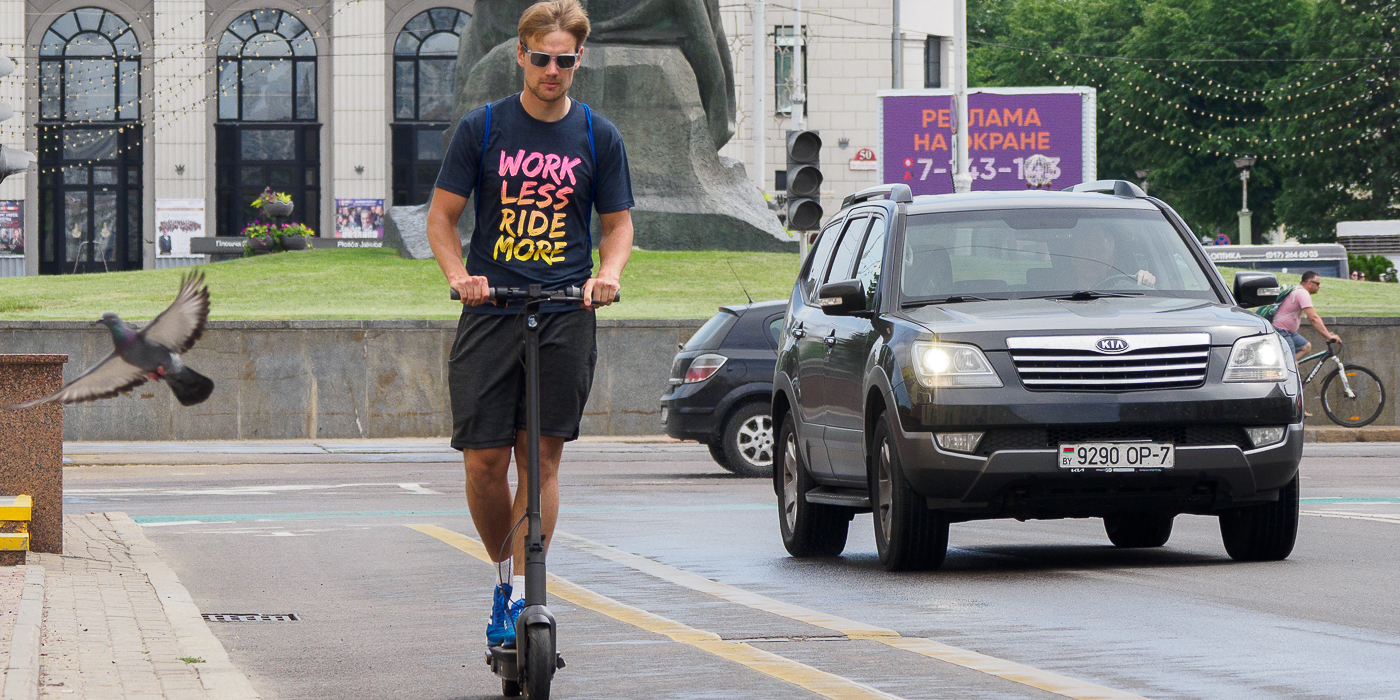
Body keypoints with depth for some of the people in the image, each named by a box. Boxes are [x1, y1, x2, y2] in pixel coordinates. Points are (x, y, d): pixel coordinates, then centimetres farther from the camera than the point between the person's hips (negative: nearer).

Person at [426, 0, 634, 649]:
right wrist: (459, 273, -13)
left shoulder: (598, 136, 7)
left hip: (566, 315, 0)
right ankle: (504, 572, 20)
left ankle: (523, 599, 2)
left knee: (541, 458, -3)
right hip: (490, 314, 0)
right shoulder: (482, 128, 4)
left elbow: (618, 222, 13)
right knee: (484, 462, -4)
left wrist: (608, 272, -9)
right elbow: (441, 214, 6)